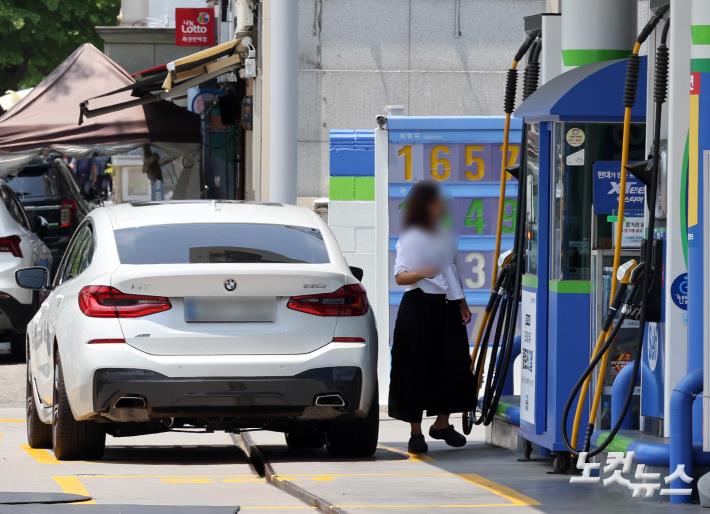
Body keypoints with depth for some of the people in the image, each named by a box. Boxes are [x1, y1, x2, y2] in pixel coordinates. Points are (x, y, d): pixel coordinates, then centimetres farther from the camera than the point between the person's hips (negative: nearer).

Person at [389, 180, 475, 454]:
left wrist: (462, 304, 18)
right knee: (416, 369, -4)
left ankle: (442, 423, 18)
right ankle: (416, 432, 2)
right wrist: (421, 273, -35)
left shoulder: (444, 236, 13)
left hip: (447, 307, 7)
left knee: (453, 365, 3)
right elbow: (400, 276, -17)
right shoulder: (411, 238, -8)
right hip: (420, 306, -7)